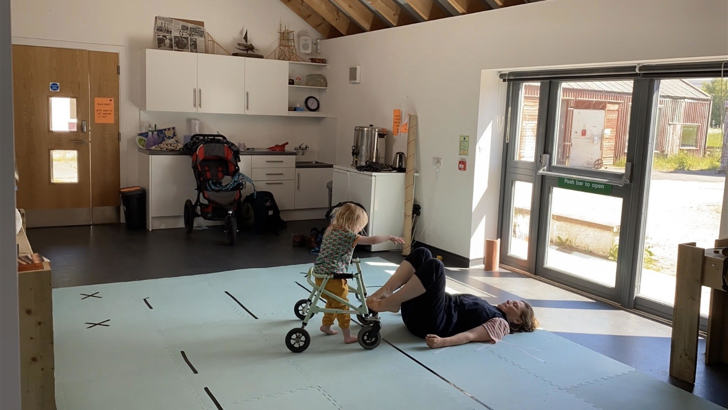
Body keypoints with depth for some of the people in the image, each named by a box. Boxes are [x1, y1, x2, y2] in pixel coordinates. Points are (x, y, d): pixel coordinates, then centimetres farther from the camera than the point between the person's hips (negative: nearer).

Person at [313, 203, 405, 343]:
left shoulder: (331, 229, 10)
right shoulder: (348, 236, -15)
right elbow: (372, 240, -18)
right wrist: (390, 237, -6)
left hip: (320, 274, 8)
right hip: (333, 277, -8)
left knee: (332, 301, 27)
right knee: (342, 305, 5)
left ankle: (326, 325, 43)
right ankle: (347, 336, 13)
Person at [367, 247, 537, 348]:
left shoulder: (501, 323, 6)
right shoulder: (486, 307, 29)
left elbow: (470, 336, -12)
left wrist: (442, 342, -32)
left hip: (430, 324, -8)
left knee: (434, 266, -27)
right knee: (421, 253, -1)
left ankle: (387, 303, -23)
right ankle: (384, 292, -17)